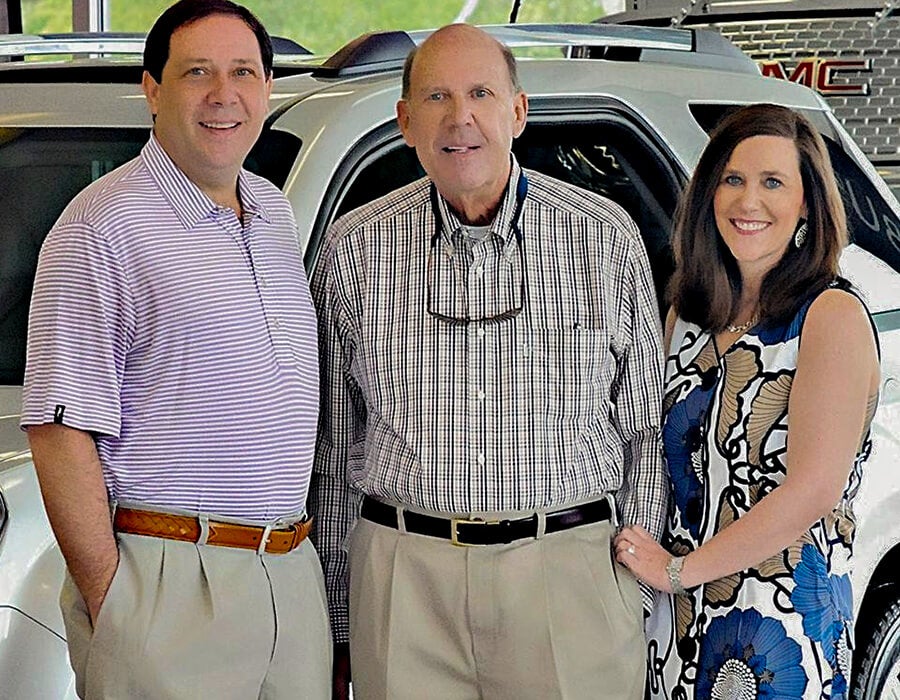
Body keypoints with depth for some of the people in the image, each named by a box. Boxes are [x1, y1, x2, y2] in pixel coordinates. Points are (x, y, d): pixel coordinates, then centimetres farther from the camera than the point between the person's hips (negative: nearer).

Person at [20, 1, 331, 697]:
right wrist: (106, 598, -17)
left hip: (293, 569, 7)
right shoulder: (104, 227, -10)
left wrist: (295, 539, 15)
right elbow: (59, 430, -15)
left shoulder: (276, 212, 13)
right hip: (169, 584, -7)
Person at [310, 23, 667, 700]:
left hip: (571, 569, 0)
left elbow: (646, 434, 6)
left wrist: (644, 582, 3)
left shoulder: (607, 239, 1)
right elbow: (333, 450, 9)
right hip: (404, 576, 1)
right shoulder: (356, 250, 3)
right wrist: (337, 629, 9)